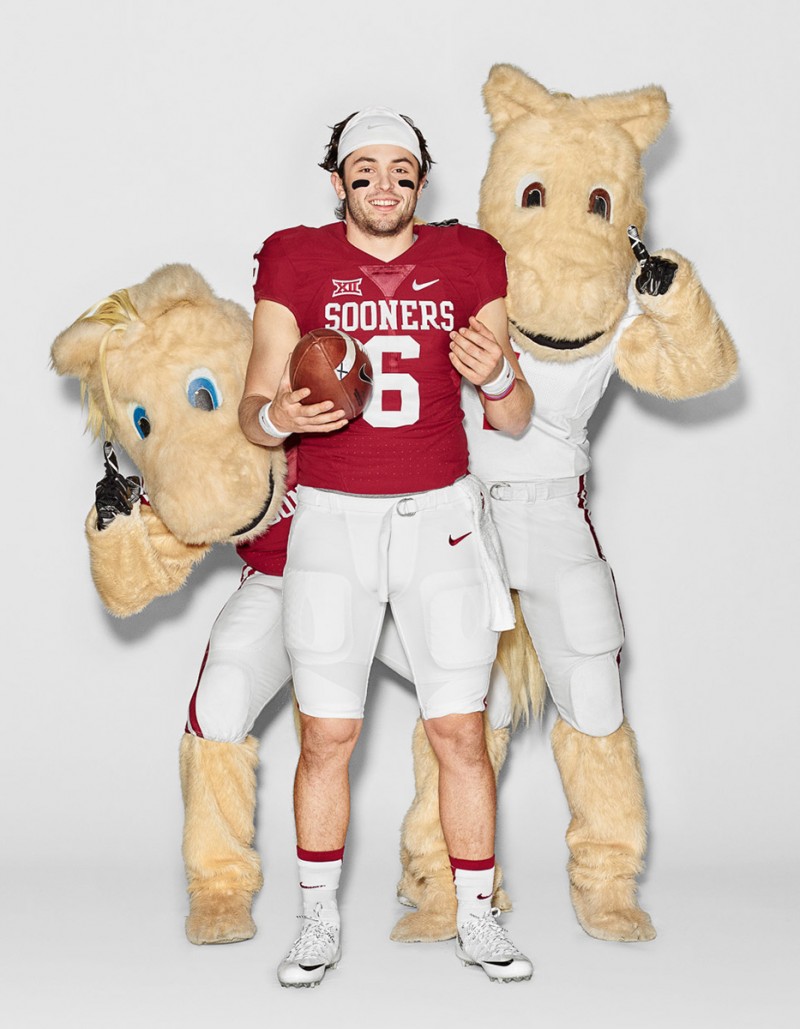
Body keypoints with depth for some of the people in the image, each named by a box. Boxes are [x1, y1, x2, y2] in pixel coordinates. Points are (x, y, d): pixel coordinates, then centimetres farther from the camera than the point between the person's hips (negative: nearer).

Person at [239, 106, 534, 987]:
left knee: (460, 733, 0)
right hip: (331, 519, -1)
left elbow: (515, 419, 3)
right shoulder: (298, 264, -2)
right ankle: (319, 924, 15)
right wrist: (281, 414, -27)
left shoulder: (466, 263, 2)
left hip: (439, 517, 1)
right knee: (326, 736, 0)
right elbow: (252, 415, -3)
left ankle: (476, 921, 13)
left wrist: (496, 376, -19)